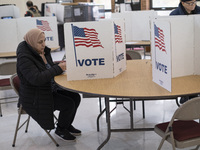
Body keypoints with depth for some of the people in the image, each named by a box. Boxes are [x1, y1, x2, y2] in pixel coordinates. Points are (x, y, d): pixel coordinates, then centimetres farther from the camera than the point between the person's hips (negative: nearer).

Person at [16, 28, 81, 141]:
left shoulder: (43, 51, 4)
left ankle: (67, 125, 18)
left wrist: (60, 65, -6)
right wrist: (58, 68, -26)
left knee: (76, 97, -2)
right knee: (68, 104, -18)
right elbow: (36, 79, -33)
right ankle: (60, 130, 7)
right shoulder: (24, 57, -22)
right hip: (35, 98, -9)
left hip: (51, 89, 9)